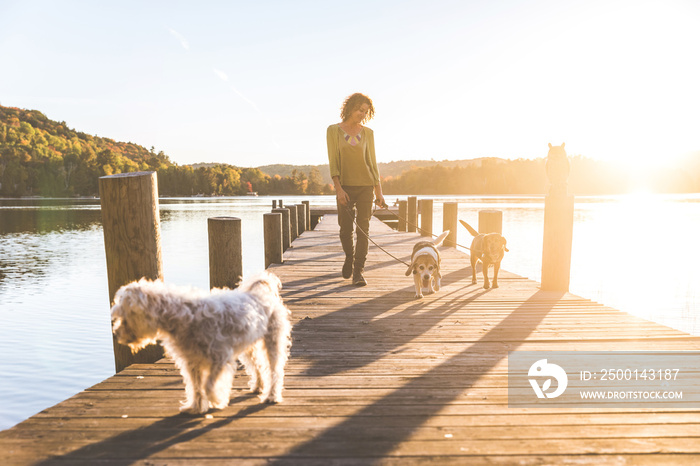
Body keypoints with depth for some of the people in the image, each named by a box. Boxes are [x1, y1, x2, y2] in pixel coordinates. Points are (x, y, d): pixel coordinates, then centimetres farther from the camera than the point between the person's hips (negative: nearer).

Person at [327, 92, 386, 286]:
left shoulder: (368, 133, 7)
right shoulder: (334, 130, 2)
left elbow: (372, 162, 8)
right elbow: (333, 161, -3)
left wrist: (378, 191, 3)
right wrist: (338, 188, -13)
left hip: (366, 185, 1)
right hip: (345, 186, -1)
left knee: (363, 229, -5)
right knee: (346, 229, 3)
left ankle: (359, 271, 1)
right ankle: (349, 257, 34)